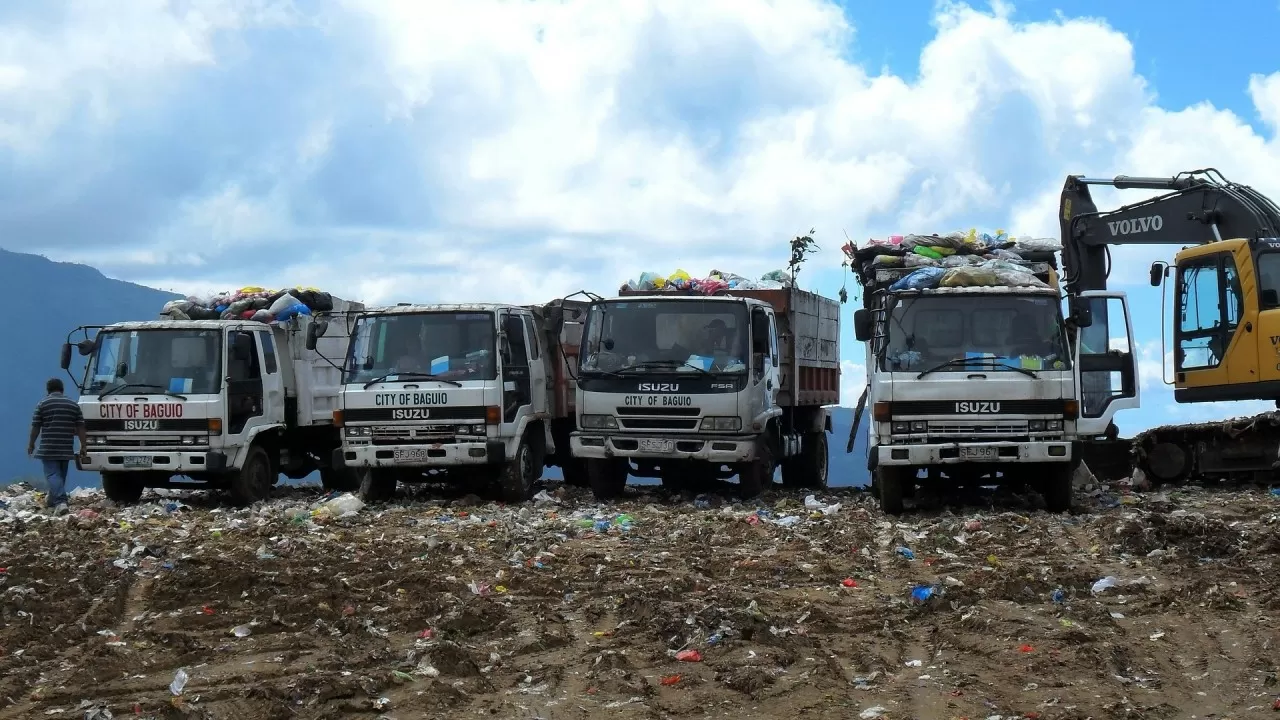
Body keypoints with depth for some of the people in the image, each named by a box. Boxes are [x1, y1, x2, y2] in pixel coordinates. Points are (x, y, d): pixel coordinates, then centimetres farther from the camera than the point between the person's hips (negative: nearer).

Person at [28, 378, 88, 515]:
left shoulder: (43, 404, -1)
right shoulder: (73, 404, 9)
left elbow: (36, 427, -1)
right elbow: (80, 427, 6)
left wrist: (31, 444, 11)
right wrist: (83, 446, 10)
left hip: (48, 448, -4)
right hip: (66, 449, 4)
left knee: (52, 475, -8)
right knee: (61, 475, 18)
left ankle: (60, 502, -27)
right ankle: (51, 500, 34)